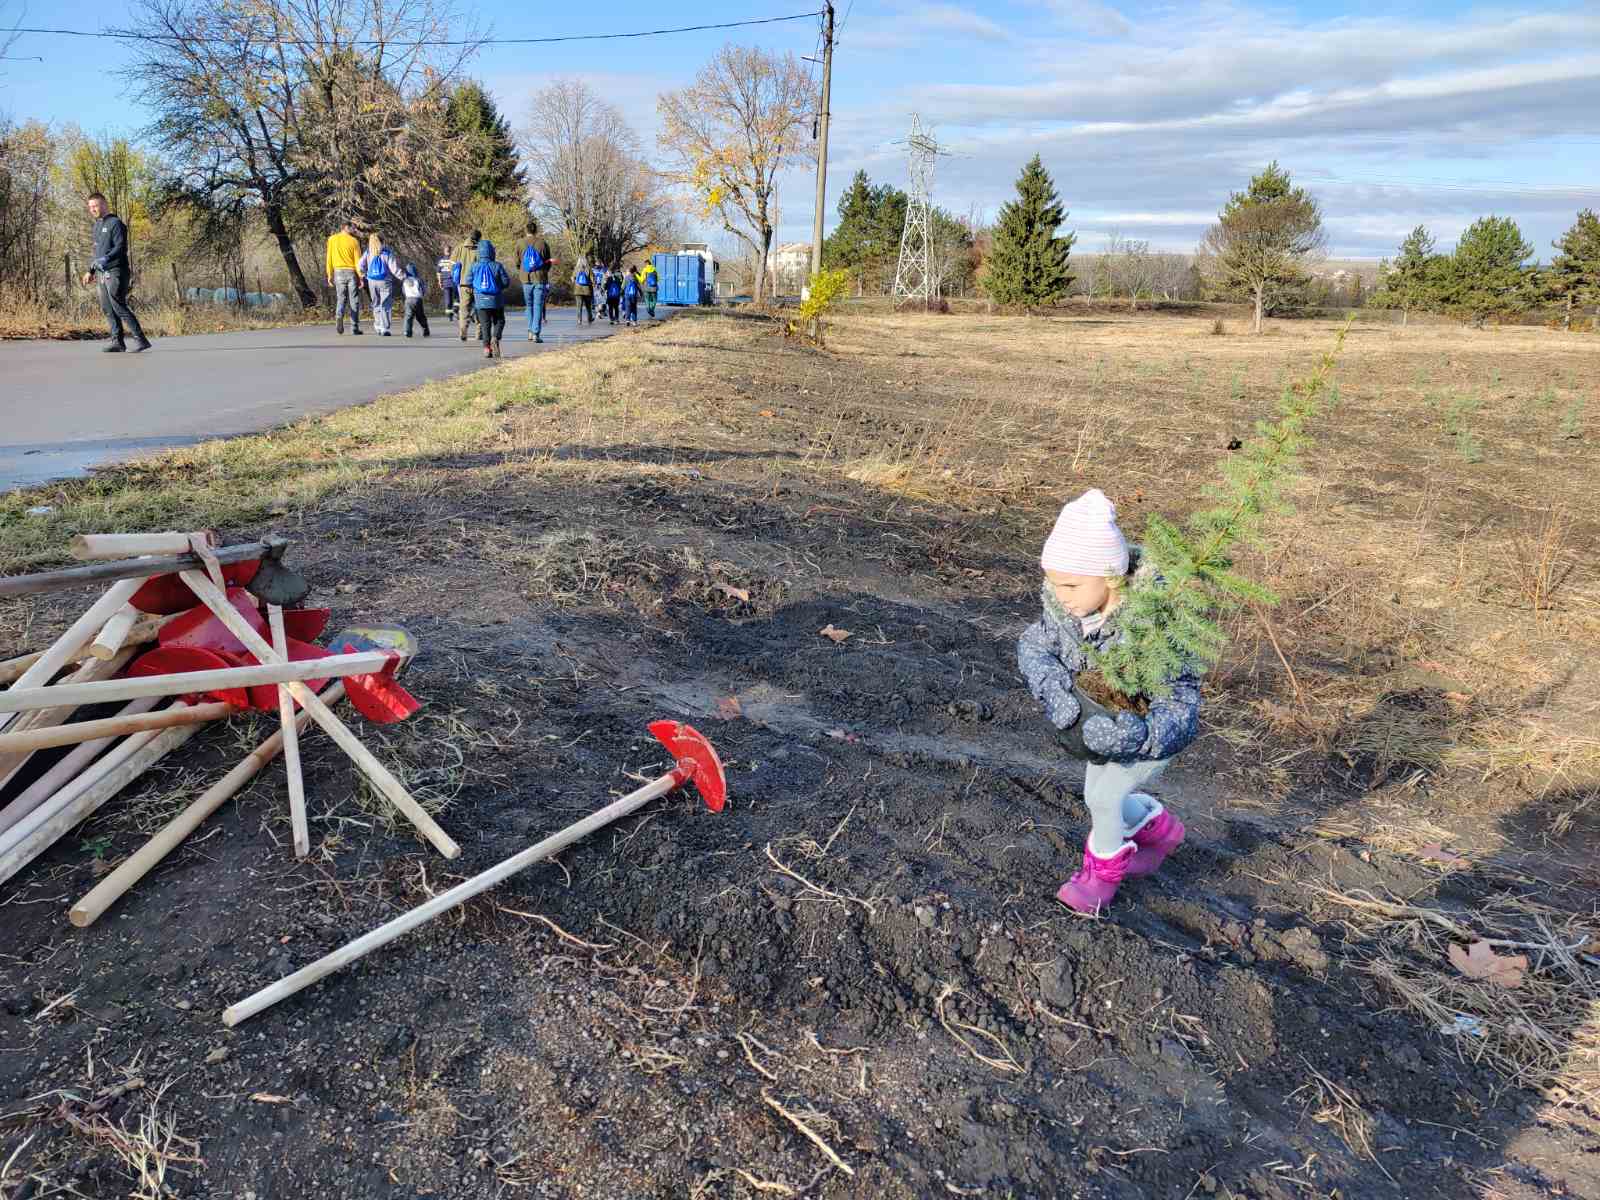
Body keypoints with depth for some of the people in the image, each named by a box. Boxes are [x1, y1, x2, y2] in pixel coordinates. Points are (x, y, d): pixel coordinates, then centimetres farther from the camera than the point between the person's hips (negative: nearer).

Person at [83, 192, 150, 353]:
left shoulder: (115, 223, -6)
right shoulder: (97, 225, 20)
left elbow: (121, 248, -15)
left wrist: (106, 259, -28)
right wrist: (91, 271, 24)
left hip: (116, 272, -9)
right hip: (102, 274, 9)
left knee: (119, 306, -14)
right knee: (107, 309, 5)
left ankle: (140, 340, -12)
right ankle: (117, 342, 8)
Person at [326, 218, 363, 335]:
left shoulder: (332, 239, 4)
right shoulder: (354, 241, -4)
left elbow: (329, 258, 3)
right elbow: (358, 260, -7)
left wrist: (329, 275, 7)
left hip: (338, 272, 2)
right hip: (352, 272, -2)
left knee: (341, 299, 9)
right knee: (354, 301, 5)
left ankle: (339, 316, -21)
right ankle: (354, 327, 4)